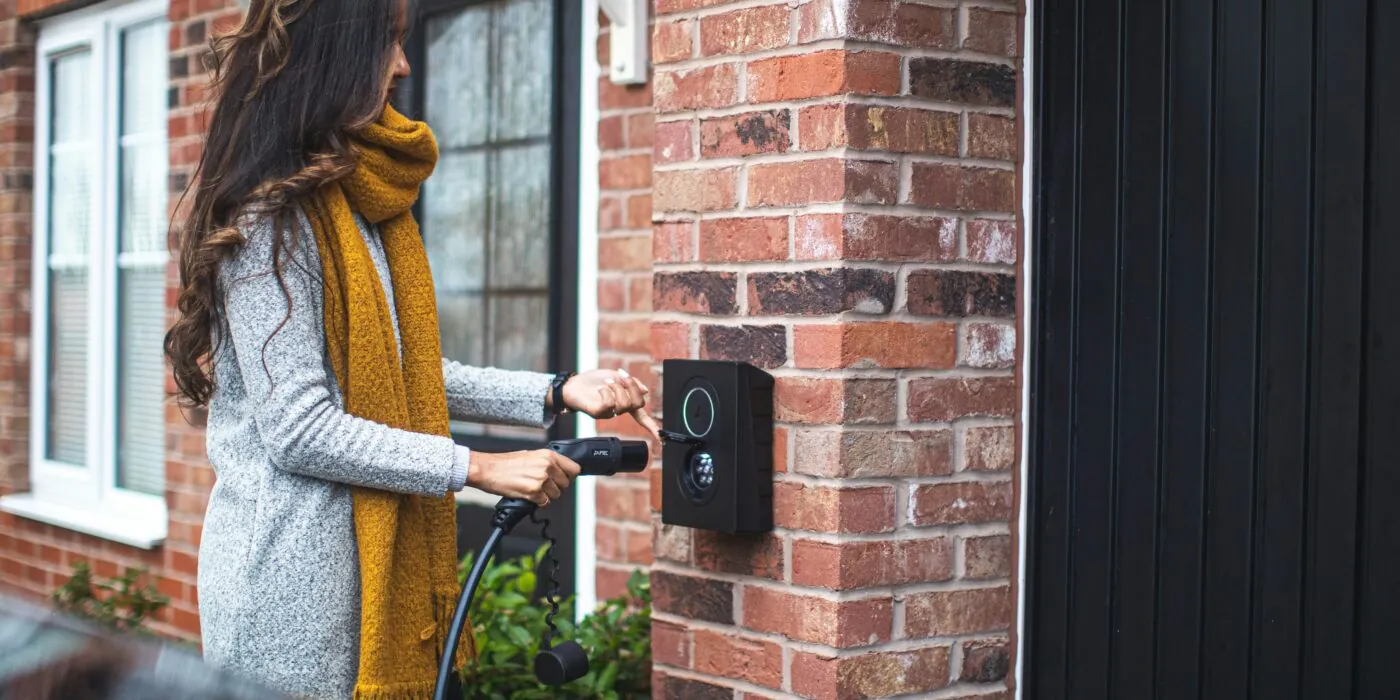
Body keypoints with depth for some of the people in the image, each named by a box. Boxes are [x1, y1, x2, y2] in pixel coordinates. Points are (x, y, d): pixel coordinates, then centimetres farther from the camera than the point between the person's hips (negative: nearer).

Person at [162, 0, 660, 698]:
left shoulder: (361, 206, 12)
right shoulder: (269, 217, -17)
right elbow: (298, 429, -20)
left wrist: (558, 393, 6)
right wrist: (479, 469, -17)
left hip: (372, 555, 9)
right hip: (289, 571, -8)